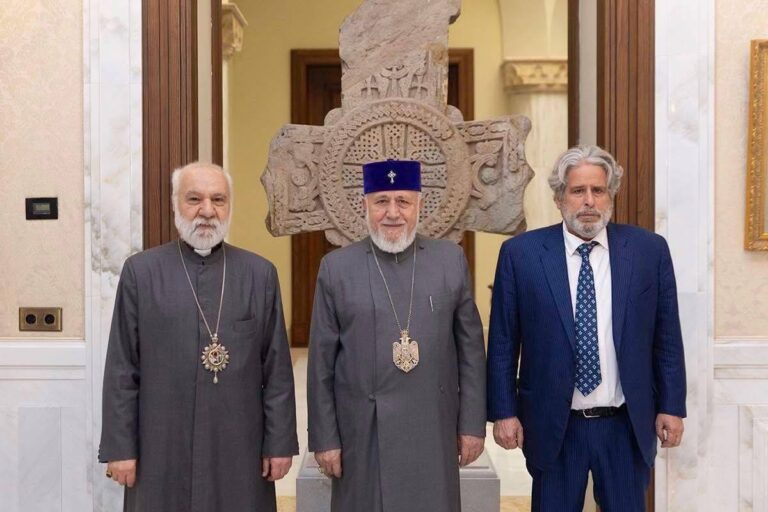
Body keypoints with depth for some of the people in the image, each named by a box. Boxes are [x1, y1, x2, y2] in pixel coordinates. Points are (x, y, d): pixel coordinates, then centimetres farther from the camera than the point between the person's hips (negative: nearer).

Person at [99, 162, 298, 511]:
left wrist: (280, 442, 0)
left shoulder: (261, 274, 2)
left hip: (239, 449, 1)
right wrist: (120, 447, -2)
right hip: (162, 450, 0)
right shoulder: (141, 271, 0)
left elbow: (277, 369, 2)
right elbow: (122, 370, 0)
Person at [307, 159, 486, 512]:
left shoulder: (451, 259, 2)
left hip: (434, 431, 1)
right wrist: (324, 438, -1)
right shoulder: (336, 268, -1)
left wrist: (473, 424, 2)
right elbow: (321, 363, 0)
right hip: (363, 433, -1)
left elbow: (471, 347, 4)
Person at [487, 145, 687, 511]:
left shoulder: (649, 250, 0)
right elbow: (502, 342, -1)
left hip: (627, 426, 1)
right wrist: (503, 412, -3)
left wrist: (672, 407, 3)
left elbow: (667, 337, 5)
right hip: (553, 427, -1)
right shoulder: (520, 254, -4)